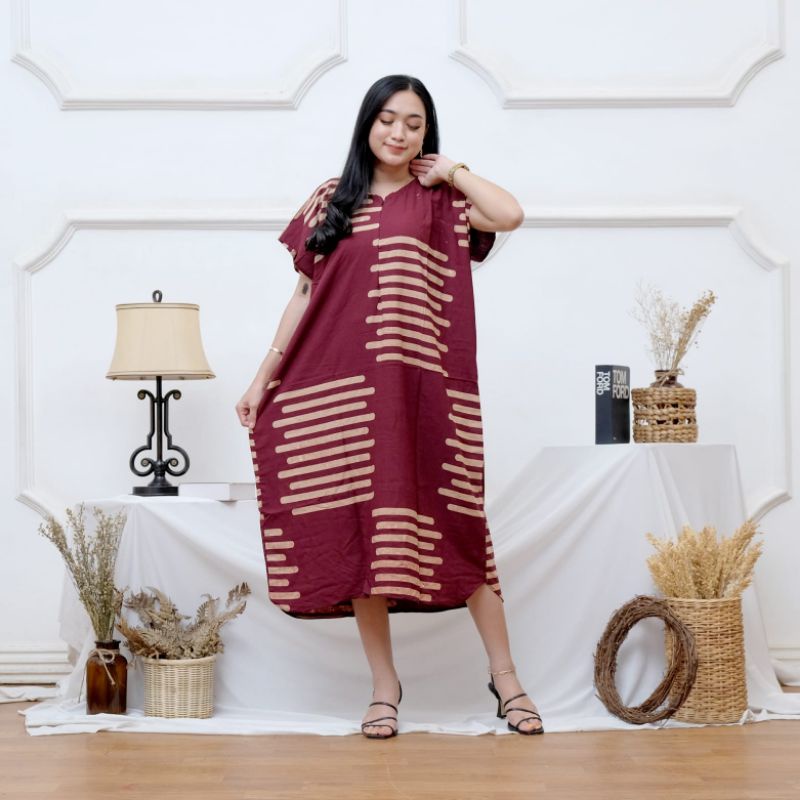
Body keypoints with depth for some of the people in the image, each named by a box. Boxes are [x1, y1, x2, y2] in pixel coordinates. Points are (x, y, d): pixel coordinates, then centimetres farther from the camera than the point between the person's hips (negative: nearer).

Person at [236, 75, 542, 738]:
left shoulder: (442, 200, 8)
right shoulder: (332, 201, 14)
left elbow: (510, 215, -11)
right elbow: (305, 295, 14)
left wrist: (452, 171, 2)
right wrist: (263, 378, 10)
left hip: (421, 386, -2)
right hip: (340, 390, 2)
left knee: (451, 522, -2)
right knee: (358, 530, 2)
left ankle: (505, 676, 8)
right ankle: (385, 686, 12)